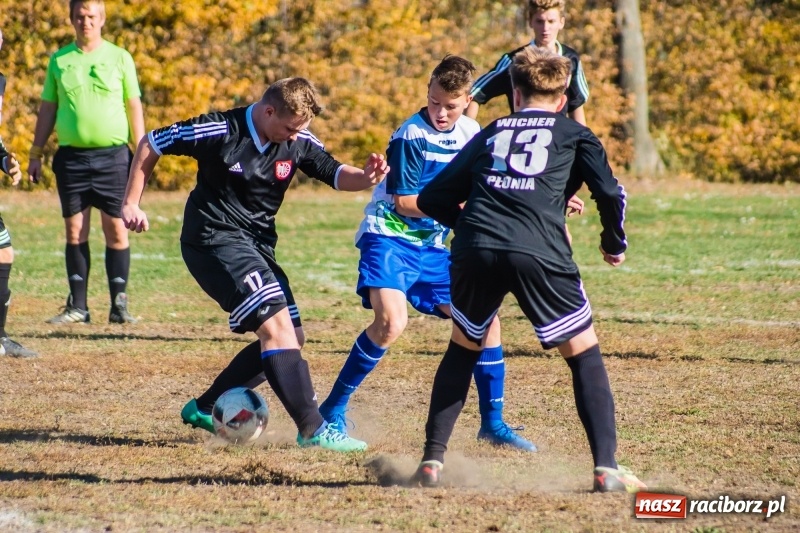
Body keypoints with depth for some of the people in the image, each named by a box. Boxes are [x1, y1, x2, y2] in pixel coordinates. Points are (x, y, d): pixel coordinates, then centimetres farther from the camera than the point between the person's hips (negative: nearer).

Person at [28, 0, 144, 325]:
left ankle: (119, 304, 1)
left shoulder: (119, 58, 4)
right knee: (75, 231, 3)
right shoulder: (59, 61, 9)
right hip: (71, 155, 2)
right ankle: (78, 306, 9)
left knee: (115, 230, -3)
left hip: (112, 155, -2)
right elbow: (47, 110, 13)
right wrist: (35, 154, 9)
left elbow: (134, 107, 6)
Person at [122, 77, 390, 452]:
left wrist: (365, 178, -31)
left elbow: (336, 174, -8)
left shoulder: (298, 142, -2)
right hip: (215, 239, -8)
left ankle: (204, 409, 20)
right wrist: (131, 203, -7)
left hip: (257, 244, 8)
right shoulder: (220, 131, -17)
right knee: (277, 325, -20)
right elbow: (151, 145, -7)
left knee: (287, 336, 9)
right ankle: (312, 428, -22)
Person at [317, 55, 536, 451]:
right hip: (388, 239, -7)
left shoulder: (471, 134, 5)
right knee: (391, 322, -28)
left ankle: (493, 423, 14)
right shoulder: (411, 137, -15)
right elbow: (404, 202, -16)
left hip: (429, 247, 7)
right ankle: (332, 411, -15)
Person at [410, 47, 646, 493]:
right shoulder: (574, 135, 20)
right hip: (539, 253, -2)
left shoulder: (490, 134, 26)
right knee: (585, 354, 11)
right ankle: (607, 468, 0)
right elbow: (611, 194, 7)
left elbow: (432, 199, 24)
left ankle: (432, 460, 20)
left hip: (475, 251, 3)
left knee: (463, 349, 25)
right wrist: (615, 246, 24)